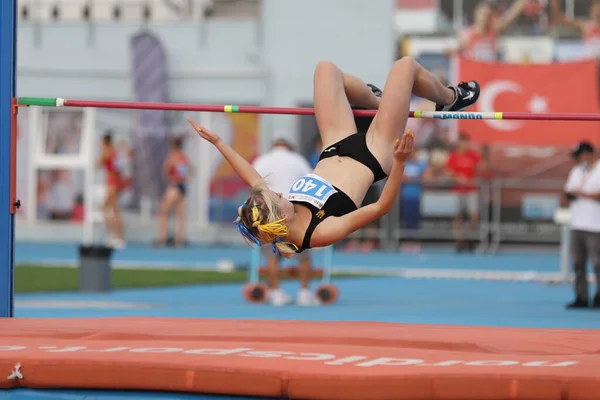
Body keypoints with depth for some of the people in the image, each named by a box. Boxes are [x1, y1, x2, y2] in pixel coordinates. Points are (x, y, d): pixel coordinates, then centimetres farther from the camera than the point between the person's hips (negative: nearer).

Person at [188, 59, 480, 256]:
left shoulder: (266, 218, -24)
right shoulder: (322, 233, -40)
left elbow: (254, 181, -4)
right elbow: (382, 207, -41)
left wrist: (217, 142, 0)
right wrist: (400, 162, -54)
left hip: (338, 149, 5)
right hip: (374, 156, -5)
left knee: (326, 69, 15)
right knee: (405, 66, -1)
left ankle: (376, 101, 45)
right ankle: (450, 99, 35)